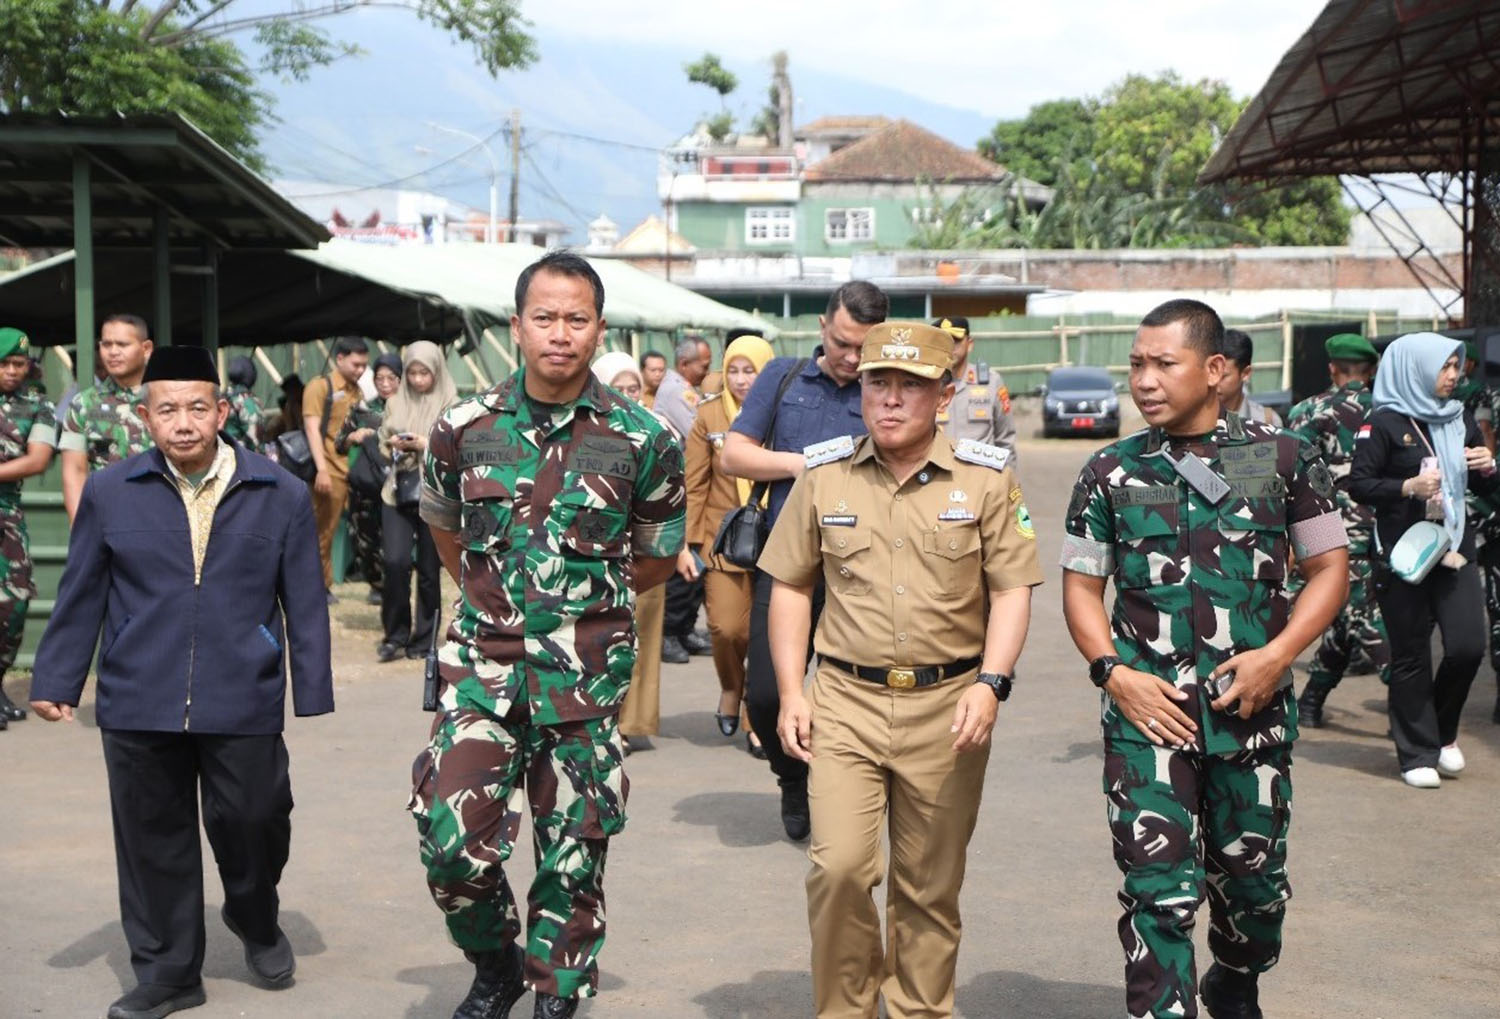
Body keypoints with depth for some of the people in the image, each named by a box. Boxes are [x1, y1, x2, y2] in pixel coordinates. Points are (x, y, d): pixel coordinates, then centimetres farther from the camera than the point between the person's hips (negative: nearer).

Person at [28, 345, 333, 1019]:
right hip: (138, 707, 1)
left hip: (243, 706, -1)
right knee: (152, 838, 8)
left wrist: (312, 691, 2)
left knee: (252, 823, 7)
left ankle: (256, 923, 38)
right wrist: (56, 679, 7)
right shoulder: (109, 494, 3)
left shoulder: (281, 495, 1)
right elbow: (80, 597, 8)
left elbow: (304, 603, 4)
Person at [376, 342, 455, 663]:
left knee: (428, 570, 4)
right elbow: (382, 445, 19)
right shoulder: (396, 403, 10)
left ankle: (423, 639, 18)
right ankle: (395, 633, 5)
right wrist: (393, 444, -3)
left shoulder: (452, 406, -3)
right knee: (394, 561, -11)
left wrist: (429, 446, -16)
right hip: (397, 493, 3)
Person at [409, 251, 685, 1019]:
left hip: (586, 675, -1)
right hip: (483, 666, 1)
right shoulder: (463, 428, 0)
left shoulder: (641, 440, -5)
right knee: (451, 841, -7)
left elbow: (657, 559, 9)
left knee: (573, 857, 7)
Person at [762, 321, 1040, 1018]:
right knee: (838, 868, -11)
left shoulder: (987, 478, 1)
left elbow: (1013, 590, 1)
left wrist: (990, 684, -12)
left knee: (930, 889, 9)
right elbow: (789, 587, 10)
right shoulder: (824, 477, 5)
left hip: (948, 706, 0)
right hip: (845, 701, 0)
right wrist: (791, 692, 2)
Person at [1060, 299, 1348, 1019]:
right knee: (1157, 889, -7)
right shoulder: (1111, 473, 3)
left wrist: (1275, 656, -9)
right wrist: (1114, 672, -7)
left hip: (1253, 706, 1)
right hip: (1147, 708, 0)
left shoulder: (1284, 458, 1)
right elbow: (1081, 587, 8)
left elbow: (1329, 568, 5)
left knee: (1252, 877, 15)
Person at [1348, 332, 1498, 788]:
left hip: (1455, 550, 5)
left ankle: (1442, 732, 20)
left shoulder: (1460, 420, 13)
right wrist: (1409, 487, -22)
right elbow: (1358, 484, -10)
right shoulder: (1386, 423, -5)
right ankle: (1418, 754, 11)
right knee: (1411, 656, 1)